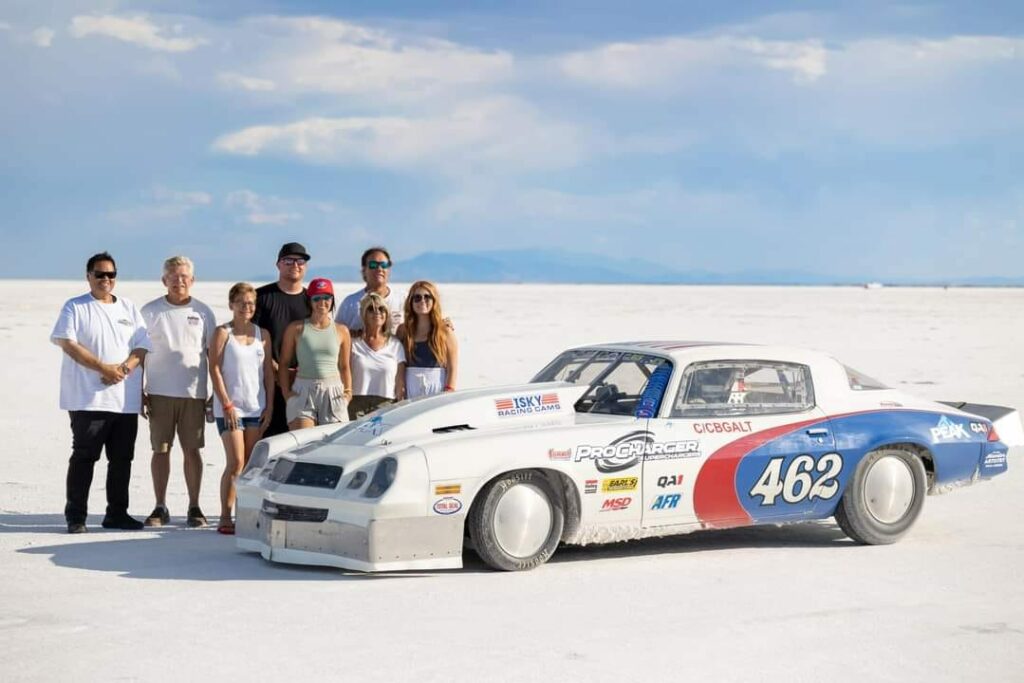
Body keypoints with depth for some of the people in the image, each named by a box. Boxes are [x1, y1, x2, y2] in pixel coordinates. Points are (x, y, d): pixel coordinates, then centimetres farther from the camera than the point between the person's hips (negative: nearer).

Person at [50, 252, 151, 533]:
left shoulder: (129, 309, 15)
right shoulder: (75, 307, 1)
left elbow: (141, 347, 10)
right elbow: (68, 343, -11)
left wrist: (124, 368, -10)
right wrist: (103, 368, -17)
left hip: (126, 399, 5)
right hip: (88, 398, -5)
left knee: (122, 459, 8)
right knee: (84, 457, -3)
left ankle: (117, 513, 16)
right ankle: (76, 516, 1)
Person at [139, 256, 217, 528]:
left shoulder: (203, 312, 6)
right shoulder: (150, 311, 4)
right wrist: (139, 392, 0)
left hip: (193, 392, 0)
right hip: (159, 391, 0)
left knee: (192, 450, 3)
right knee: (160, 450, 3)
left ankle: (194, 507, 11)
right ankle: (160, 508, 10)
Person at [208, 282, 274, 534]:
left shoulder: (262, 334, 10)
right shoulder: (222, 333, -2)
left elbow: (269, 371, 12)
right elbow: (215, 370, -6)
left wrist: (269, 405, 5)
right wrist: (227, 405, -11)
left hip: (257, 407, 4)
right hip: (229, 407, -4)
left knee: (250, 465, 5)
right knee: (235, 462, -11)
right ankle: (225, 518, -5)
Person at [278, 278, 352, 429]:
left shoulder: (341, 331, 11)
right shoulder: (296, 329, 5)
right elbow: (283, 363, 8)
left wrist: (348, 390, 4)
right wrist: (286, 392, -1)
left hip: (333, 394, 2)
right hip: (302, 392, -2)